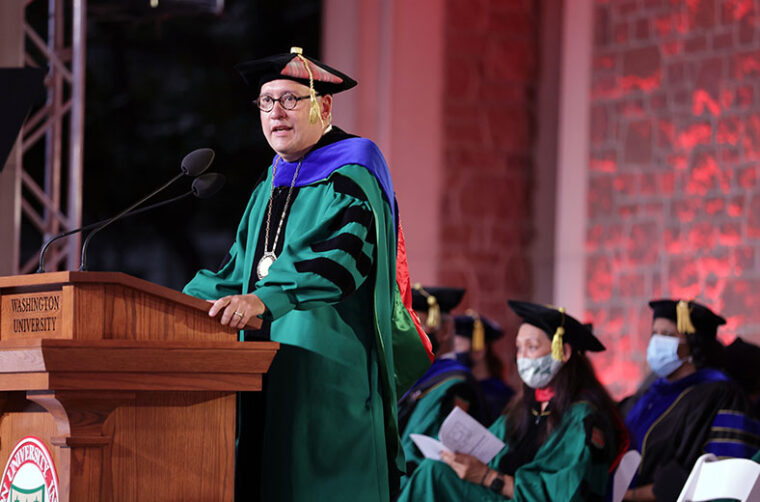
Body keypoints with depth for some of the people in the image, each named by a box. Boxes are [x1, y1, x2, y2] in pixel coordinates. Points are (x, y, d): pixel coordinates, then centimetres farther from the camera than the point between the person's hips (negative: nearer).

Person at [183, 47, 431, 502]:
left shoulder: (351, 178, -5)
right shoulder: (271, 188, 21)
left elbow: (343, 258, -21)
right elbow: (240, 268, 22)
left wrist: (265, 299, -34)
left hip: (327, 371, -8)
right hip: (268, 378, 8)